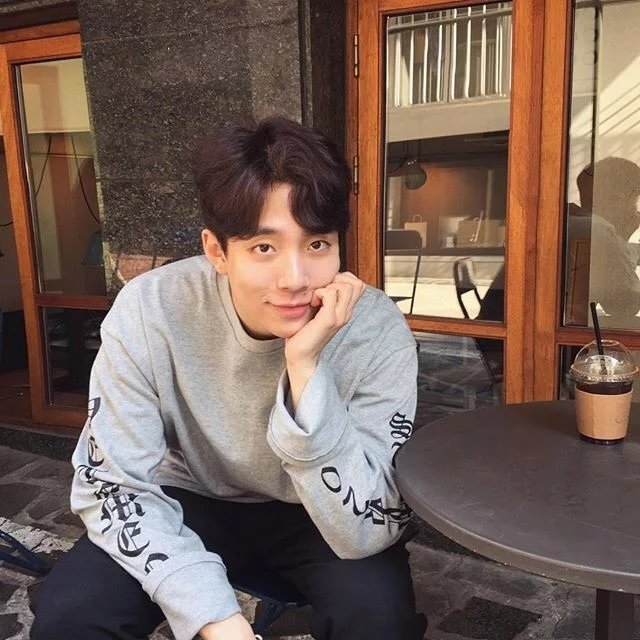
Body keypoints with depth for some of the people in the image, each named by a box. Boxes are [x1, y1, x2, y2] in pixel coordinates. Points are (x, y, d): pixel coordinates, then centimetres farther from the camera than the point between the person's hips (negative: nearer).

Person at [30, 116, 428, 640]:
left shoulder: (378, 331, -26)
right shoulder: (149, 311, -25)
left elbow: (368, 534, -29)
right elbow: (112, 485, -18)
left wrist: (306, 370, -40)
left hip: (318, 516, 0)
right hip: (193, 500, 1)